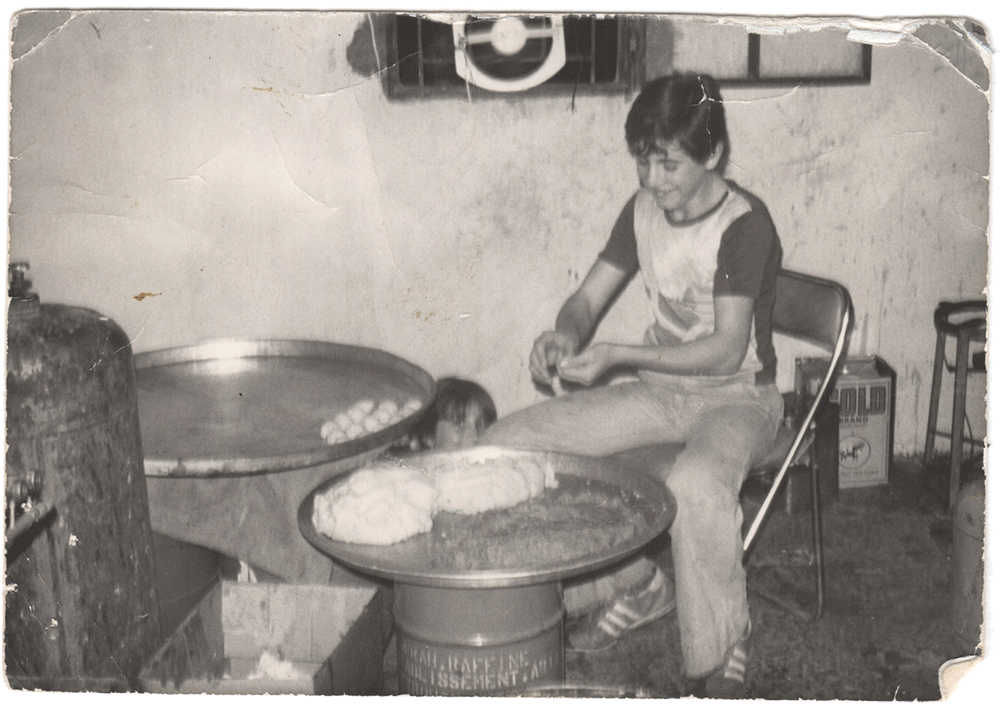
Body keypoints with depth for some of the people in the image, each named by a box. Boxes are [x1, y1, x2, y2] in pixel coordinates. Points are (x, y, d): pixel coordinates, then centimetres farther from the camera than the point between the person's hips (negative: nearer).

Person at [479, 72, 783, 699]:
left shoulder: (745, 223, -17)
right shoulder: (643, 211, 2)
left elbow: (726, 350, -23)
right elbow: (587, 300, 8)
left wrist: (617, 355, -29)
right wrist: (564, 335, -16)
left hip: (738, 396, -7)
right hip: (658, 388, 7)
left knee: (695, 483, -43)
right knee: (506, 444, -8)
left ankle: (721, 656, -15)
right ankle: (636, 586, 6)